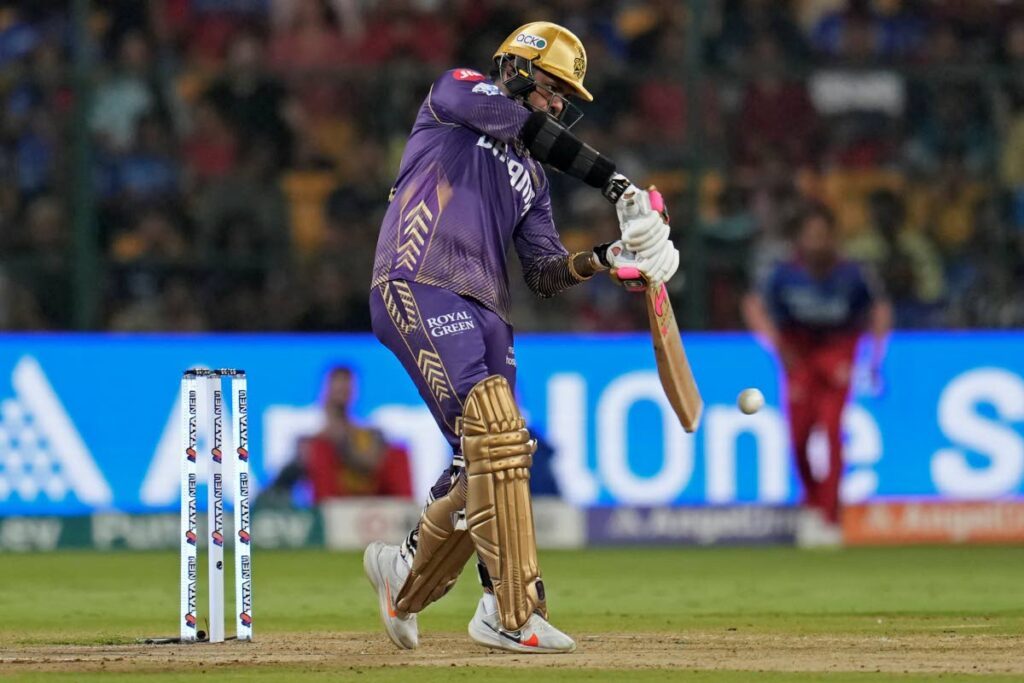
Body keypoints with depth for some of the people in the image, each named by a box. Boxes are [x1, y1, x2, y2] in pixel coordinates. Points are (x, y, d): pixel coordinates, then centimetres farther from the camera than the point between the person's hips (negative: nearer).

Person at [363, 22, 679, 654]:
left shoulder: (530, 176, 26)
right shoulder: (457, 92, 8)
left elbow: (545, 275, 17)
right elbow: (534, 130, -9)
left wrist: (608, 259, -1)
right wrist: (619, 185, -13)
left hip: (486, 314, 8)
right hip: (419, 289, -8)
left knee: (488, 464, 4)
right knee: (495, 426, -23)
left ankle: (406, 576, 31)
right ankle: (513, 612, -28)